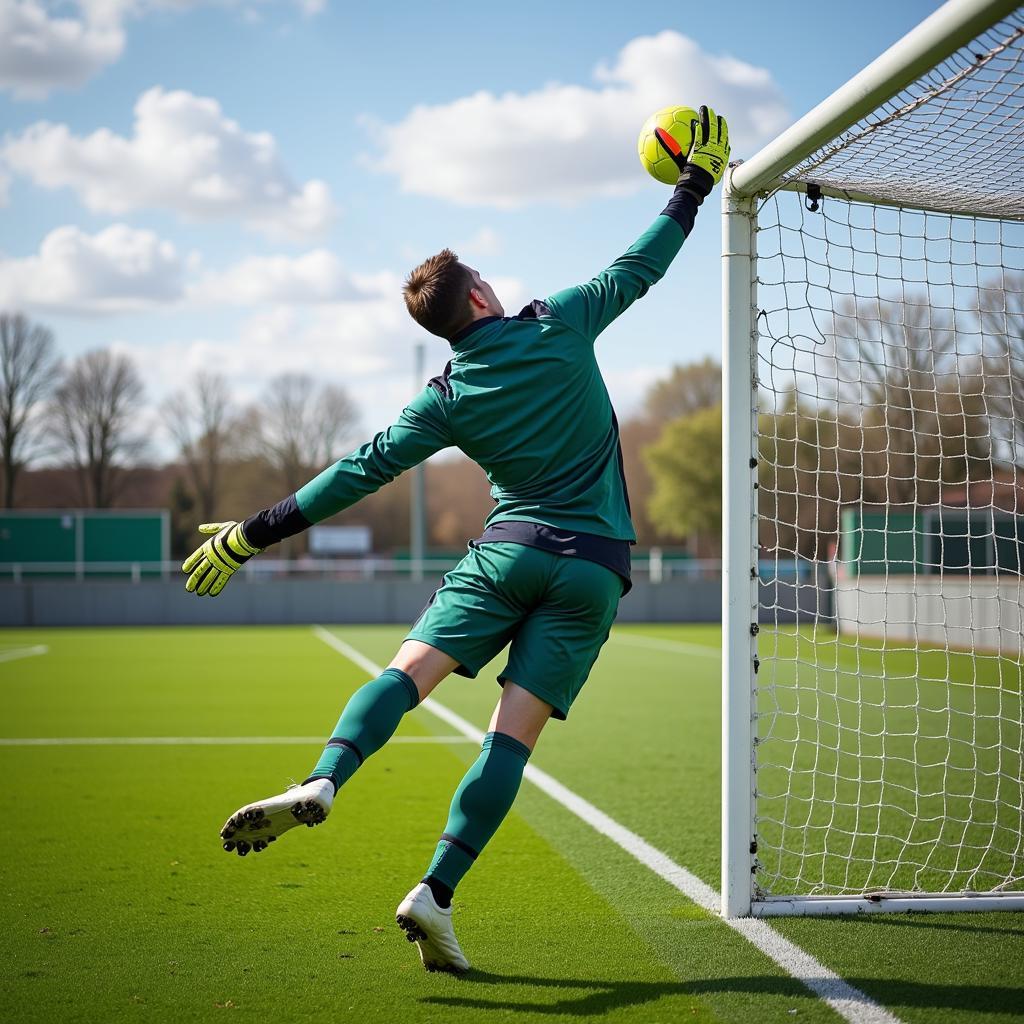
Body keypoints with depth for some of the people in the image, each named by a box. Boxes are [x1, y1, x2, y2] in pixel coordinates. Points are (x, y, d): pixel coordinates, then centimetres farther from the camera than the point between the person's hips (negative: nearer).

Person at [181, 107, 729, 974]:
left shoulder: (445, 400, 3)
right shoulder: (559, 326, 2)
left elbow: (363, 470, 0)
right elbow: (641, 266, 12)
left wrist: (253, 534, 4)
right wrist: (697, 183, 25)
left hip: (509, 547, 0)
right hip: (592, 566, 0)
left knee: (409, 669, -6)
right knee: (514, 733, -5)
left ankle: (321, 783, -35)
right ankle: (436, 894, -11)